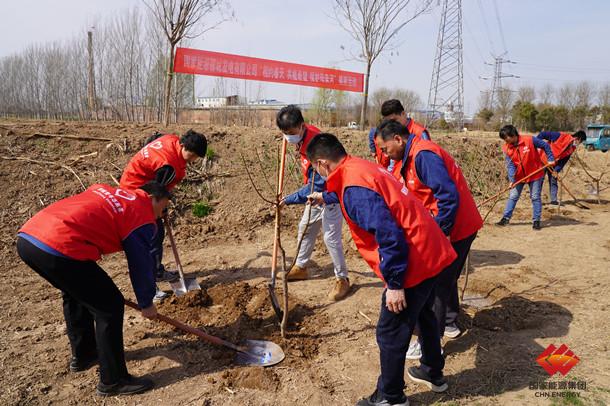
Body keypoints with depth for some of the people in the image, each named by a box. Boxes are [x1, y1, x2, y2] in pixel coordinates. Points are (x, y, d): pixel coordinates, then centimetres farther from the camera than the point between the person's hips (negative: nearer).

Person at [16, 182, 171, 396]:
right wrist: (146, 303, 23)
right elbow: (142, 264, 9)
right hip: (59, 249, -9)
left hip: (27, 236, 9)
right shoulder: (142, 215, 5)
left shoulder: (105, 191, 26)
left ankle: (82, 355, 45)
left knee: (75, 293, 30)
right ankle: (113, 381, 14)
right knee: (110, 307, 4)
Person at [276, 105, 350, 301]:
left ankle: (342, 279, 8)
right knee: (305, 228, 18)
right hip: (316, 193, 10)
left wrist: (289, 199, -28)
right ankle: (301, 267, 35)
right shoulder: (304, 133, -6)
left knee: (331, 237, -8)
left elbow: (316, 186, -31)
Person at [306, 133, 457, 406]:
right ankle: (433, 373, 49)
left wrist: (394, 283, -22)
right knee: (423, 314, 29)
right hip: (431, 253, 10)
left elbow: (389, 236, -29)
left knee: (390, 333, 5)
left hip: (414, 263, -10)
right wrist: (326, 197, 51)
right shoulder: (362, 167, 9)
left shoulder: (354, 187, -23)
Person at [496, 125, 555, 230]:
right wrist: (512, 179, -24)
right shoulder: (506, 148, -10)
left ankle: (536, 220, 12)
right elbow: (510, 165, -13)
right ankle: (506, 218, 12)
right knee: (513, 196, 4)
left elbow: (545, 146, -5)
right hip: (519, 175, 3)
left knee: (535, 197, 3)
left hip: (535, 173, -3)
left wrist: (550, 159, -5)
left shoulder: (530, 140, -19)